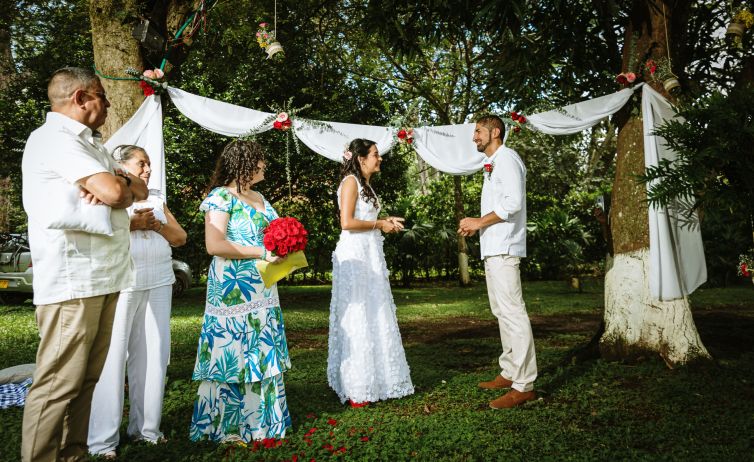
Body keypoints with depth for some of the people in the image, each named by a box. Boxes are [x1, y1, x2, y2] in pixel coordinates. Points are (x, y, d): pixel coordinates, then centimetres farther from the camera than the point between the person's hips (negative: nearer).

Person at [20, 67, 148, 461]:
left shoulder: (92, 144, 23)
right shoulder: (53, 138, -7)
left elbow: (140, 191, 15)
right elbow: (113, 191, -18)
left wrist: (117, 186, -6)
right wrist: (120, 183, 5)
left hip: (104, 277, 9)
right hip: (71, 279, -9)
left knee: (87, 379, 11)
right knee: (59, 383, -5)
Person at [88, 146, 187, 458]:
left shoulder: (157, 198, 19)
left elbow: (180, 237, 14)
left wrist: (157, 224, -3)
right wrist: (132, 223, -15)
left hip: (158, 283, 5)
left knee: (153, 353, 4)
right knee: (112, 355, -7)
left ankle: (145, 427, 14)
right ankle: (102, 440, 0)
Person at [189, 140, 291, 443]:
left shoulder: (260, 198, 17)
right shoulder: (221, 196, -7)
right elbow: (214, 245, -18)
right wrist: (262, 252, -18)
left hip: (263, 289, 8)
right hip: (233, 290, -8)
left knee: (263, 354, 10)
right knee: (233, 354, -2)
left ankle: (261, 419, 20)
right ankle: (226, 426, 11)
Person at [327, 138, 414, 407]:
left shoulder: (365, 184, 20)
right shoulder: (351, 181, -8)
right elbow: (347, 222, -18)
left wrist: (387, 222, 10)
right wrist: (379, 225, -8)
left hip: (371, 254, 9)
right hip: (354, 255, -9)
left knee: (374, 317, 11)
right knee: (356, 319, -5)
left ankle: (373, 379, 21)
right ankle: (355, 387, 3)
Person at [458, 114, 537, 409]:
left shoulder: (506, 158, -7)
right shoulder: (493, 163, 23)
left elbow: (513, 202, -19)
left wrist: (480, 222, -13)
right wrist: (477, 225, 12)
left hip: (503, 248, -11)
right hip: (493, 248, 11)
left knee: (512, 312, -12)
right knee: (501, 311, 13)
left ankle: (524, 385, -10)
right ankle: (509, 373, 22)